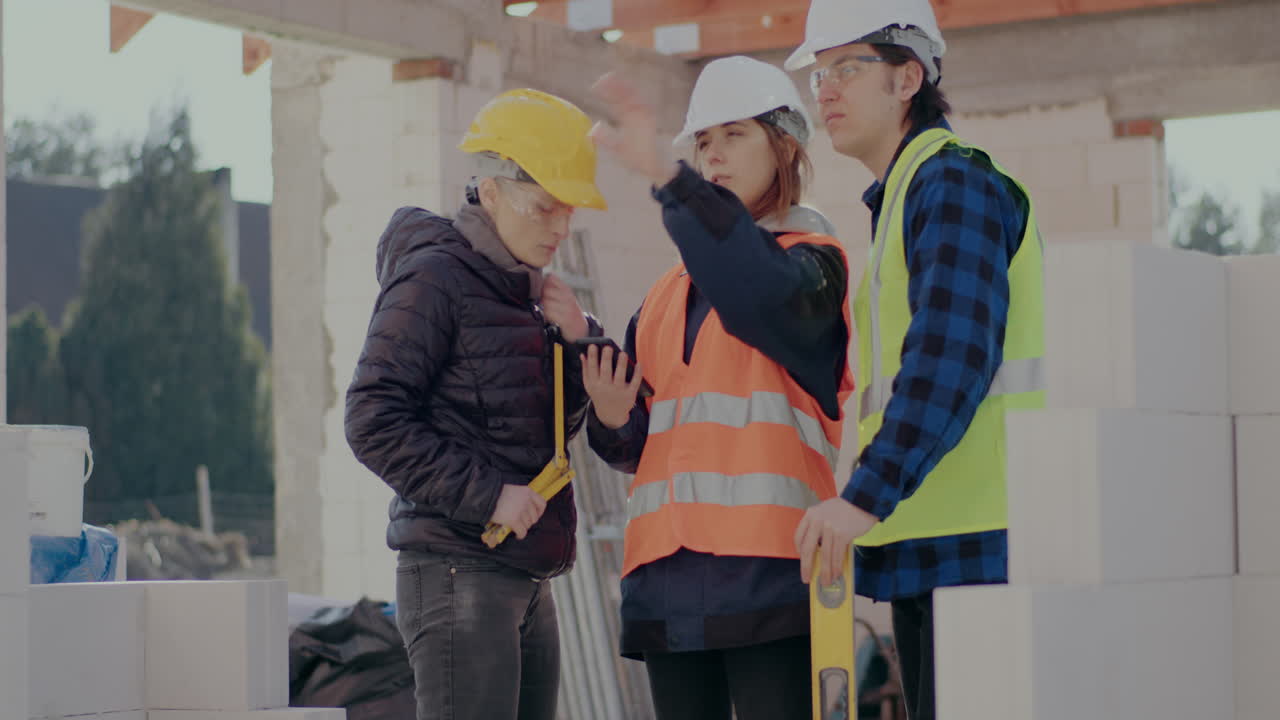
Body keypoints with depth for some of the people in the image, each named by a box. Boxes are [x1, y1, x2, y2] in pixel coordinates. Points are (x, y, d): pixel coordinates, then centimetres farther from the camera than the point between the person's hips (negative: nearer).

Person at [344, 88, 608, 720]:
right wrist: (486, 495, -19)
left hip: (527, 584, 9)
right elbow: (374, 421, -15)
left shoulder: (525, 289, 16)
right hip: (458, 574, -9)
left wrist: (578, 340, 3)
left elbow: (562, 423, 22)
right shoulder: (433, 278, -8)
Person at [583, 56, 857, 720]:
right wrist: (612, 420, -1)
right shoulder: (670, 293, 23)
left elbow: (761, 291, -21)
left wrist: (666, 179, -30)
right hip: (669, 576, 6)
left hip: (767, 566, -6)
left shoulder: (810, 261, 5)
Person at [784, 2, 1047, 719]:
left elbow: (951, 358, -22)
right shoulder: (901, 199, 23)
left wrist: (867, 496, -28)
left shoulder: (954, 184, -9)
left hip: (979, 543, -10)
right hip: (925, 547, 10)